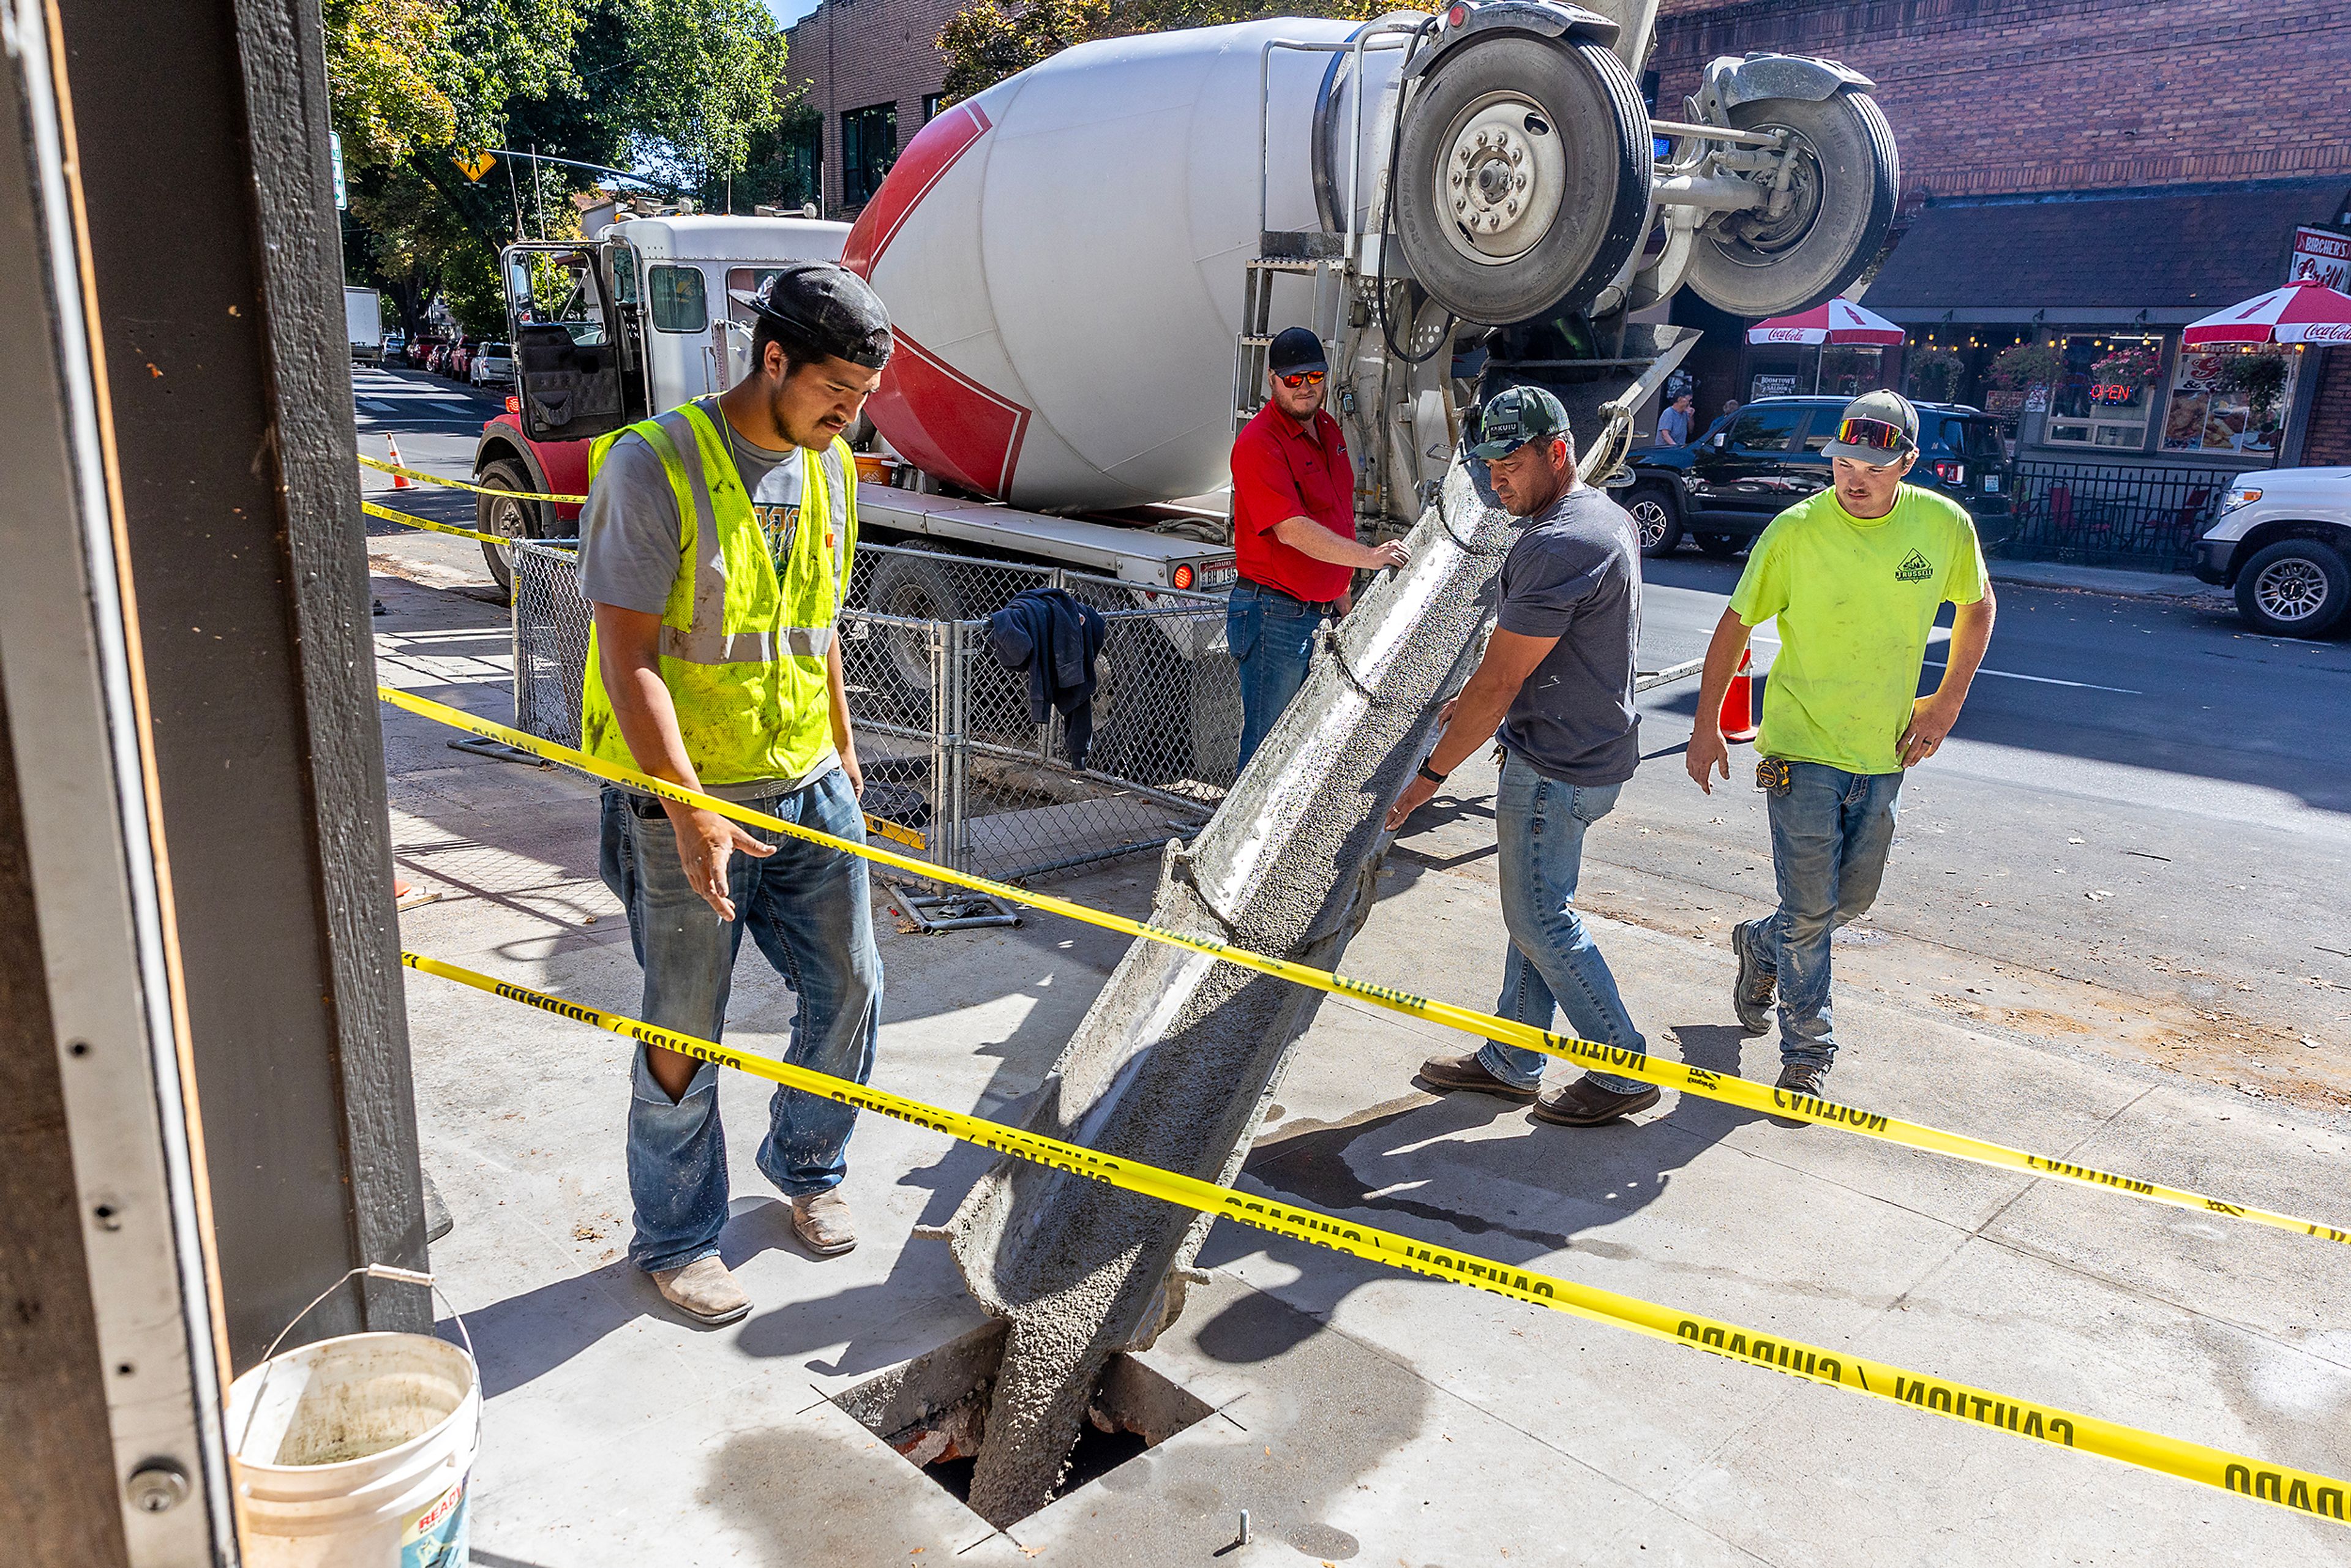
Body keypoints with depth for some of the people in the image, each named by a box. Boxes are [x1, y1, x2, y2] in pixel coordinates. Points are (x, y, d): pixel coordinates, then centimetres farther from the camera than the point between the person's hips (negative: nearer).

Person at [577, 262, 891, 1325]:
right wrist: (689, 809, -23)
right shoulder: (653, 466, -15)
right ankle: (676, 1238, 27)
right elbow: (629, 658, -18)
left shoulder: (827, 469, 7)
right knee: (684, 1032, 6)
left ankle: (805, 1169, 38)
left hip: (810, 790, 6)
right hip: (688, 799, -6)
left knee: (849, 992, 12)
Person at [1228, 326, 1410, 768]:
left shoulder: (1328, 427, 12)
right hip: (1275, 617, -8)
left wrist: (1342, 591, 21)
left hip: (1324, 613, 9)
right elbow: (1293, 531, -25)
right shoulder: (1259, 443, -16)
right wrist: (1370, 557, -26)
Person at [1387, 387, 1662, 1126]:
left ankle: (1624, 1073, 17)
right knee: (1533, 911, 17)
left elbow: (1498, 683, -23)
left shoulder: (1556, 549, -25)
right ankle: (1511, 1062, 29)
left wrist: (1432, 772, -15)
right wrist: (1478, 697, 25)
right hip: (1593, 748, 10)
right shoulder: (1607, 515, 9)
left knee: (1542, 922, 3)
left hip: (1555, 768, -10)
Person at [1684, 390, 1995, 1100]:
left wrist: (1947, 703, 3)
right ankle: (1807, 1050, 16)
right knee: (1810, 910, -1)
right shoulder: (1795, 531, -14)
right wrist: (1706, 726, -3)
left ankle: (1761, 945, 46)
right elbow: (1736, 625, -4)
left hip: (1883, 753, 4)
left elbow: (1977, 607, 12)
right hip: (1803, 748, -4)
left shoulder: (1945, 526, -6)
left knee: (1852, 900, 17)